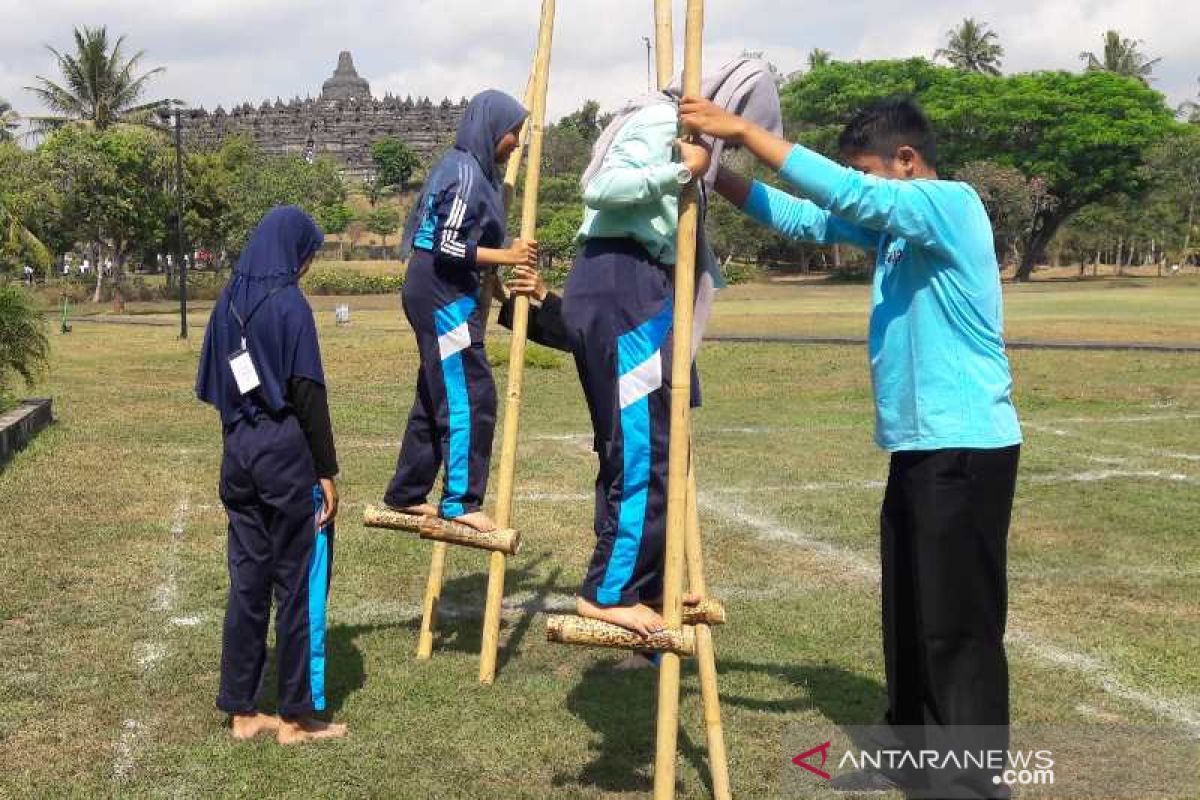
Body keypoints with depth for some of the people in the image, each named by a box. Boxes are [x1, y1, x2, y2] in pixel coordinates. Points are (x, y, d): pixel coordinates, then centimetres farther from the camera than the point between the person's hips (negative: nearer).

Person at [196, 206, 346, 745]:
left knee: (248, 580, 12)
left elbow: (214, 388, 12)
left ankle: (241, 710, 19)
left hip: (239, 453, 7)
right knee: (300, 583, 2)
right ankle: (297, 716, 9)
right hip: (287, 455, -7)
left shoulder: (228, 303, 9)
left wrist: (239, 432, 18)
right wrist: (327, 472, -11)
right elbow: (308, 395, -15)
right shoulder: (289, 304, -13)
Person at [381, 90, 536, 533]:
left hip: (446, 295, 10)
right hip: (443, 295, -10)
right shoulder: (466, 173, -15)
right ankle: (461, 500, -7)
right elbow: (448, 248, -20)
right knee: (471, 395, -10)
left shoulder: (475, 169, 16)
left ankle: (406, 495, 22)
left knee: (437, 397, 14)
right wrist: (506, 256, -16)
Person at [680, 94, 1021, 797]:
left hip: (966, 448, -10)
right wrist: (716, 171, 2)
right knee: (910, 616, 17)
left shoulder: (953, 204, -14)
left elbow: (843, 194, -26)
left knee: (959, 626, -5)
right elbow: (803, 218, 13)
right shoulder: (895, 227, 13)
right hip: (921, 447, 10)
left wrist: (743, 130, -23)